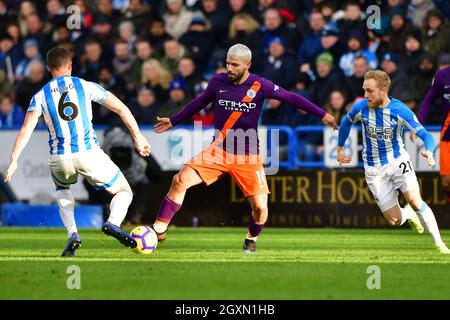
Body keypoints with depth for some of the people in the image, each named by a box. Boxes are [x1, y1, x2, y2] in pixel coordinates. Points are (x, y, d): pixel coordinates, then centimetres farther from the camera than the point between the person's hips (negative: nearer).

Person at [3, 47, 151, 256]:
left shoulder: (40, 96, 9)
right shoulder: (86, 87, 8)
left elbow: (26, 129, -5)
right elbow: (121, 109, 6)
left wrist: (13, 160, -7)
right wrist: (137, 137, 14)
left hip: (59, 159, 2)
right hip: (89, 154, -2)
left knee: (62, 188, 37)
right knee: (124, 192, 16)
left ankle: (72, 234, 13)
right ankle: (113, 223, -18)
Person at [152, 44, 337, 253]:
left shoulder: (259, 86, -8)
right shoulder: (218, 82, -1)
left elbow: (291, 98, -2)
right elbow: (199, 103, 17)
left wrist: (322, 114, -4)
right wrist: (173, 121, 25)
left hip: (248, 156, -2)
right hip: (219, 150, 2)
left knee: (260, 207, -10)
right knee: (180, 181, -17)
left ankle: (252, 239, 24)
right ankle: (159, 230, -4)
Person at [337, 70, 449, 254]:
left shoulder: (400, 111, -20)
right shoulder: (360, 107, -14)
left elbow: (425, 135, -24)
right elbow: (346, 123, 9)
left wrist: (429, 151, -45)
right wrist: (340, 148, 17)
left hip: (398, 161, -2)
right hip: (374, 169, 2)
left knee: (414, 200, -25)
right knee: (394, 220, -2)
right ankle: (409, 215, 37)